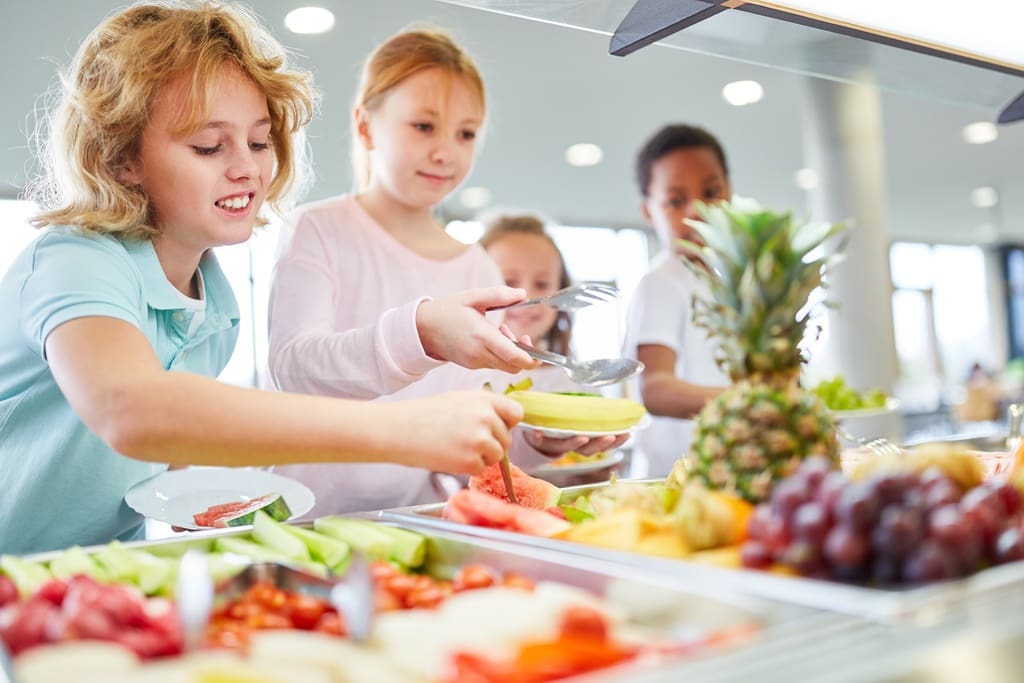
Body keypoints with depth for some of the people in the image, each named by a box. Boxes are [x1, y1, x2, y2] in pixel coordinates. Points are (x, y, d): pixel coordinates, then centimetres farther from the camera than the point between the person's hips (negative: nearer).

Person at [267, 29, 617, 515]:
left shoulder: (479, 269, 10)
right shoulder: (318, 231, -1)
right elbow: (292, 365, -18)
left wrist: (538, 440, -11)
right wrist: (419, 333, -34)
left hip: (430, 522, 3)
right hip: (320, 521, -3)